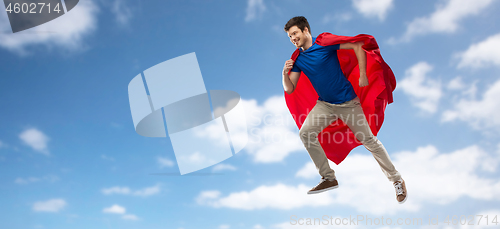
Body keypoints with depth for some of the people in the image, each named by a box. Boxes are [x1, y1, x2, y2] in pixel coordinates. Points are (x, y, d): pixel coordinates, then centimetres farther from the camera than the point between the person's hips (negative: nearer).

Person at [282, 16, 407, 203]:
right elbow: (289, 89, 2)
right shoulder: (298, 59, 3)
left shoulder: (324, 42, -12)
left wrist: (363, 75, -17)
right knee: (305, 132, -15)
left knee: (369, 141, -1)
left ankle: (397, 181, 18)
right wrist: (285, 73, -17)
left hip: (348, 102, -5)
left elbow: (358, 46, -13)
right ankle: (329, 178, -2)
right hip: (324, 105, 5)